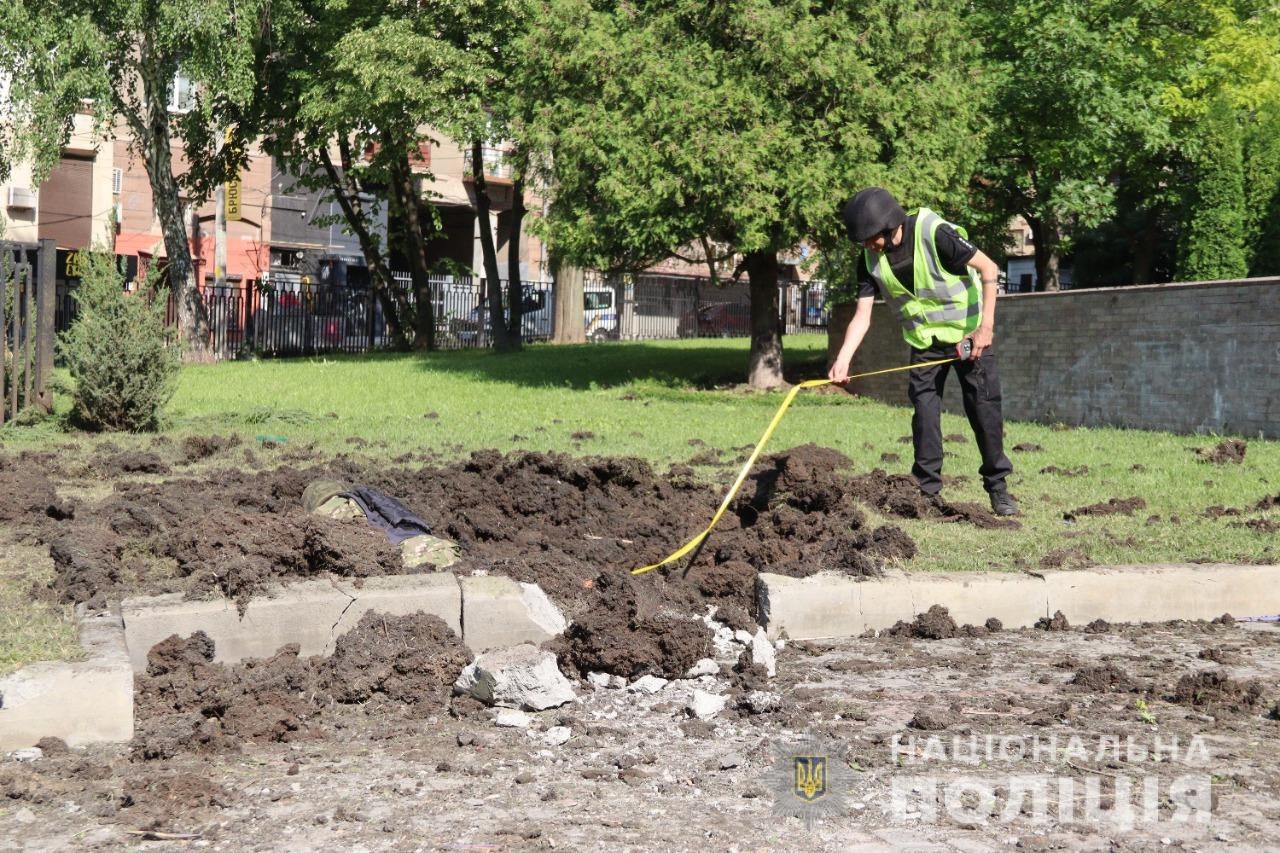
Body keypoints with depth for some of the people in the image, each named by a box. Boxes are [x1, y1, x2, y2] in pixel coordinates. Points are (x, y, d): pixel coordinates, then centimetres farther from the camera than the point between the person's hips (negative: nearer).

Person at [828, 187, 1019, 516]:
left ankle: (998, 486, 6)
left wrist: (986, 326, -23)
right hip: (924, 340, 5)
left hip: (968, 333, -5)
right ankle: (926, 490, 6)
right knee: (924, 411, 0)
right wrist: (842, 361, -26)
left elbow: (989, 268, -20)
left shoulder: (934, 234, -26)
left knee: (984, 407, -5)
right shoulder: (870, 260, -9)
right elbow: (862, 317, -10)